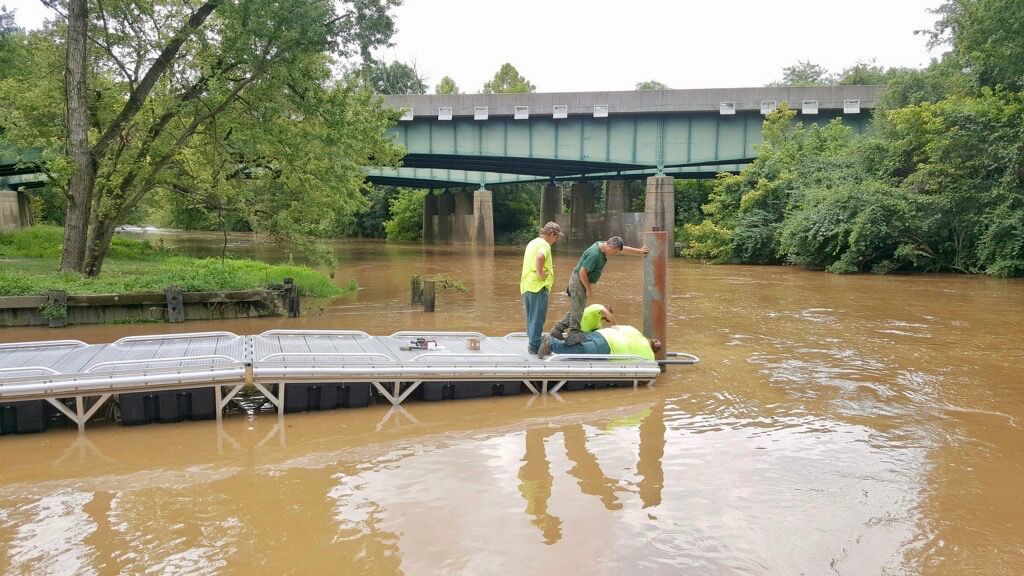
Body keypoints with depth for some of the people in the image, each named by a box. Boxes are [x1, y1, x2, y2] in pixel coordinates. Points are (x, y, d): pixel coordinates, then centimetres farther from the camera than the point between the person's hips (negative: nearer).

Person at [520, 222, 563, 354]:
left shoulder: (532, 242, 18)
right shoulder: (544, 245, -12)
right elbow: (540, 257, -34)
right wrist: (540, 273, -23)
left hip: (526, 285, 9)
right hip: (538, 286, -9)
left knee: (531, 317, 17)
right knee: (538, 318, -1)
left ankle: (532, 343, 25)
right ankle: (535, 345, 3)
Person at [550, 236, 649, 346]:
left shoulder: (602, 245, 4)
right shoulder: (594, 254, -26)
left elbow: (623, 248, 16)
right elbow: (582, 272, -25)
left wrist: (639, 251, 23)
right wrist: (589, 289, -15)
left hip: (583, 281, 10)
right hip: (579, 281, -10)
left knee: (575, 310, 12)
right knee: (577, 310, -4)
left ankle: (557, 331, 16)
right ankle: (574, 335, 2)